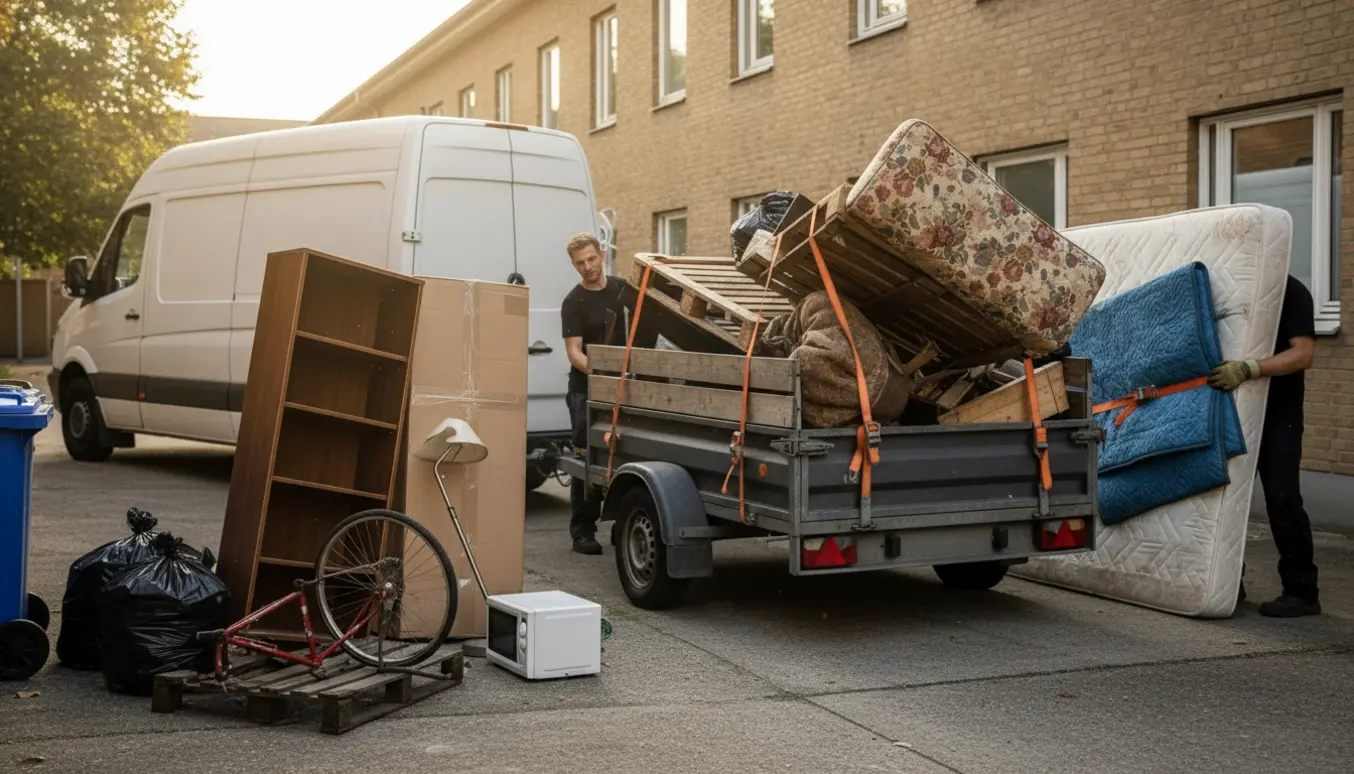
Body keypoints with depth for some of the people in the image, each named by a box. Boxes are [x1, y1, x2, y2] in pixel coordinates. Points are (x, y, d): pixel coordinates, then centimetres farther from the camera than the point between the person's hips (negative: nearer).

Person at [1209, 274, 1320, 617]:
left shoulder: (1291, 293, -10)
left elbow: (1303, 354, -20)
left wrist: (1248, 369, -31)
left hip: (1278, 416, -6)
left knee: (1282, 499, -7)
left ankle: (1301, 592, 2)